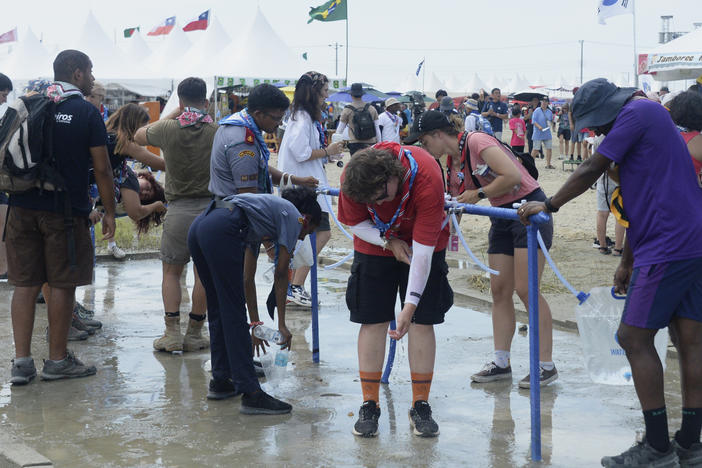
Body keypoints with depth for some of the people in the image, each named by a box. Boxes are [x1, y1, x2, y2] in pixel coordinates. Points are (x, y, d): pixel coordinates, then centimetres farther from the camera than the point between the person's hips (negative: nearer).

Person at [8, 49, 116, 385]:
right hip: (65, 210, -5)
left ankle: (21, 361, 6)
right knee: (62, 284, 4)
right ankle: (57, 360, 11)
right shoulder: (86, 112, -5)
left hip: (23, 207, 5)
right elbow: (102, 168, -7)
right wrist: (109, 212, 1)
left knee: (24, 284, 6)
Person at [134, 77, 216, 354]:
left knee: (171, 271, 12)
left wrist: (172, 115, 19)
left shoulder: (168, 129, -4)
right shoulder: (217, 131, -4)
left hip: (179, 208, -1)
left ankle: (172, 332, 4)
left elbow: (138, 136, 16)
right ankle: (194, 333, 14)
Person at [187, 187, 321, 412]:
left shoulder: (273, 206, 34)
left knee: (219, 310, 18)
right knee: (234, 314, -5)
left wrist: (253, 318, 37)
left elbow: (247, 273, 34)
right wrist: (281, 324, 16)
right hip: (221, 231, -9)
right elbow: (281, 274, 10)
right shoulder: (293, 216, 12)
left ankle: (220, 382, 26)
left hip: (198, 226, 9)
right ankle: (251, 394, -2)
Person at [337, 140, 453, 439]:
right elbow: (354, 222, -8)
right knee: (372, 321, -3)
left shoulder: (427, 180, -37)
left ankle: (421, 406, 5)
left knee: (422, 321, -5)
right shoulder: (352, 178, -28)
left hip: (424, 244, -2)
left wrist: (410, 306, -34)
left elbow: (423, 249, -34)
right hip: (374, 243, 2)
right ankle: (369, 406, 5)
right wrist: (389, 241, -24)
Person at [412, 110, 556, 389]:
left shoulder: (476, 141, -16)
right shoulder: (452, 166, 9)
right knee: (500, 290, 5)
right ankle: (501, 362, 11)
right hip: (502, 217, 9)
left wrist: (478, 194, -16)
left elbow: (512, 176, -25)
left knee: (525, 289, -11)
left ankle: (546, 365, -5)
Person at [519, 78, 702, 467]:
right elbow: (641, 205, 24)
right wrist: (626, 263, 26)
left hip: (668, 248, -10)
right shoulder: (650, 116, 22)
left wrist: (549, 205, 1)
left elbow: (591, 170, -11)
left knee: (634, 338, -4)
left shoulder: (638, 113, -8)